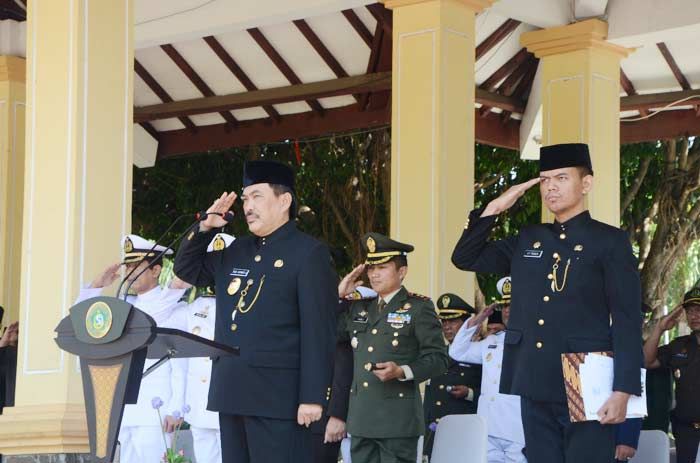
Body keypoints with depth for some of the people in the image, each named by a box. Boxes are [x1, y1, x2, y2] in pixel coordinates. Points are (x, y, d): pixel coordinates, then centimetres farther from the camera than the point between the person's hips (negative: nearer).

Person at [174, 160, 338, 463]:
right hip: (231, 392, 7)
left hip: (277, 395, -7)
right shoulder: (235, 252, 18)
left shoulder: (309, 253, -4)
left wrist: (312, 397, -17)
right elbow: (186, 269, 29)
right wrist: (205, 228, 11)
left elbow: (319, 331, -10)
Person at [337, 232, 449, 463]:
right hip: (361, 418, 6)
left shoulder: (419, 308, 0)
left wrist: (402, 372, -21)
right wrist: (338, 295, 11)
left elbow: (438, 359, -5)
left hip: (398, 420, -6)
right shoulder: (359, 309, 18)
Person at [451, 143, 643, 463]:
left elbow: (627, 322, -6)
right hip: (535, 387, 5)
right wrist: (494, 208, 7)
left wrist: (623, 390, -14)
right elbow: (465, 258, 19)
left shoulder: (610, 241, -1)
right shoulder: (527, 241, 15)